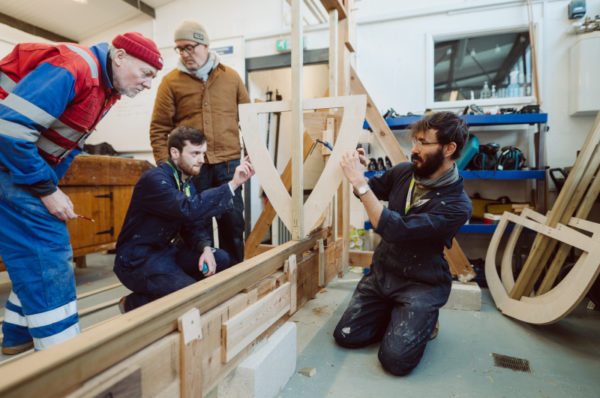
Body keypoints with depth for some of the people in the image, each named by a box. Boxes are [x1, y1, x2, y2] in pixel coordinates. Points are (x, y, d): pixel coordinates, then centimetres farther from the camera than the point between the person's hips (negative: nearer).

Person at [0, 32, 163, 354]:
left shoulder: (107, 88, 8)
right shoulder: (73, 68, -23)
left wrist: (52, 185, 4)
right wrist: (46, 191, -22)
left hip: (32, 165, 9)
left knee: (45, 254, 13)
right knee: (45, 257, -10)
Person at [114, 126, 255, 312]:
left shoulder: (186, 183, 10)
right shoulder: (154, 179, -20)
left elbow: (192, 225, 8)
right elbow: (189, 208, -37)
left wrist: (206, 248, -13)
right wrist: (232, 185, -37)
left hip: (165, 251, 9)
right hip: (137, 260, -9)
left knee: (221, 259, -3)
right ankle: (133, 303, 1)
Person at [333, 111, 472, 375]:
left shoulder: (458, 205, -21)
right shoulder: (403, 172, -3)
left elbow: (395, 230, -32)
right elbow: (371, 190, 16)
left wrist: (359, 182, -31)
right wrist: (358, 171, -7)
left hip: (420, 284, -5)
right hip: (381, 272, 5)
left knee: (395, 359, -17)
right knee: (345, 336, -3)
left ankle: (425, 320, 13)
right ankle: (395, 317, 22)